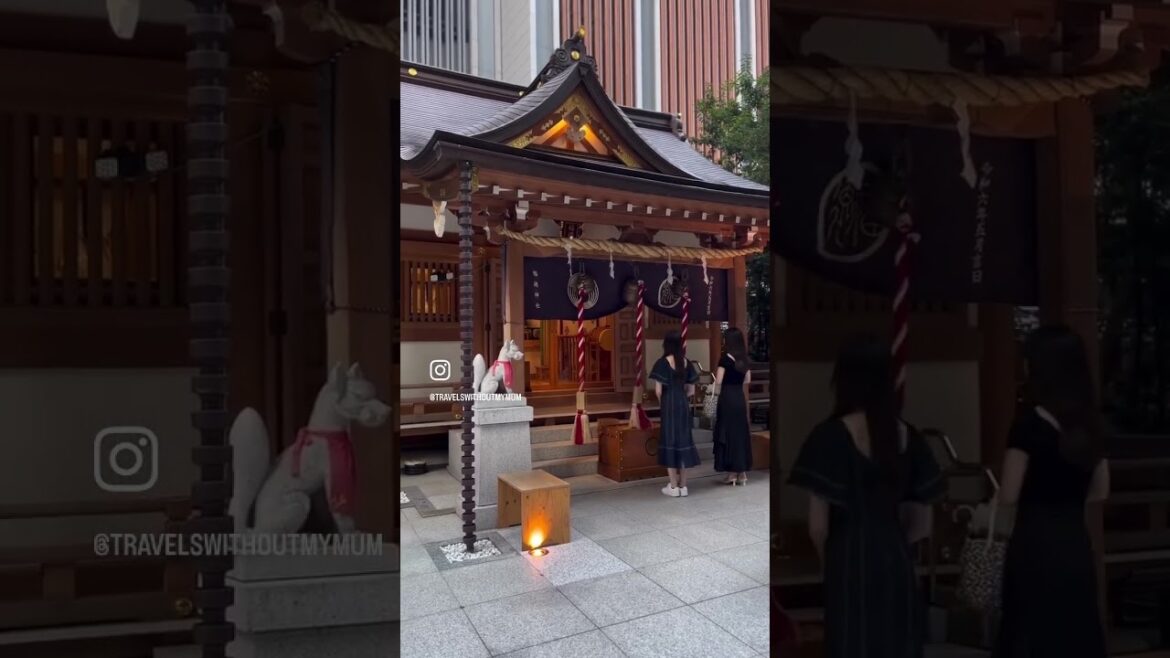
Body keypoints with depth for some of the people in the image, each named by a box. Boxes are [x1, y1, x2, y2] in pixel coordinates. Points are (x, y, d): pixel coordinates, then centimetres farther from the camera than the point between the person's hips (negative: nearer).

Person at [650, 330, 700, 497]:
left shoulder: (663, 362, -10)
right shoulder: (686, 362, 6)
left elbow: (658, 390, -12)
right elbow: (691, 390, 8)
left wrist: (661, 404, 6)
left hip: (669, 405, -5)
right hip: (684, 405, 5)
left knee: (669, 441, 2)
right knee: (683, 440, 11)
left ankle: (673, 486, 5)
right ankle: (683, 485, 15)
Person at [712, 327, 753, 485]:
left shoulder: (725, 358, -12)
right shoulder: (744, 359, 7)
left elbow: (718, 382, -14)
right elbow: (747, 380, 15)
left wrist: (718, 393, 4)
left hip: (727, 398, -6)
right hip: (740, 398, 6)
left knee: (728, 434, 0)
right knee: (741, 433, 10)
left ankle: (733, 473, 2)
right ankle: (742, 473, 13)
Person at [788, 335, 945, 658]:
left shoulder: (831, 435, -11)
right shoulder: (907, 435, 4)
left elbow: (818, 526, -11)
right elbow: (922, 524, 8)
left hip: (851, 569, -5)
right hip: (898, 567, 5)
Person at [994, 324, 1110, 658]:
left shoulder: (1029, 422, -14)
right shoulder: (1090, 423, 6)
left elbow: (1008, 496, -14)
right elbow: (1101, 492, 16)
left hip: (1036, 545, -6)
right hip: (1076, 544, 6)